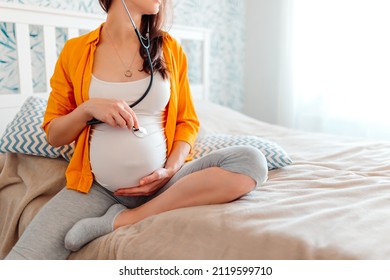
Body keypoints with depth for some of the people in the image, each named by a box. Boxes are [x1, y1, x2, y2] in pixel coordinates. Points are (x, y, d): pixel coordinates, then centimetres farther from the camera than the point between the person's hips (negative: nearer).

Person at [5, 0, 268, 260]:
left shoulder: (170, 48, 6)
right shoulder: (75, 50, 3)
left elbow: (187, 121, 8)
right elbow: (54, 135, 7)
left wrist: (170, 170, -10)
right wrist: (88, 108, -13)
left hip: (163, 183, 3)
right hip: (96, 187, -2)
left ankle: (124, 219, -16)